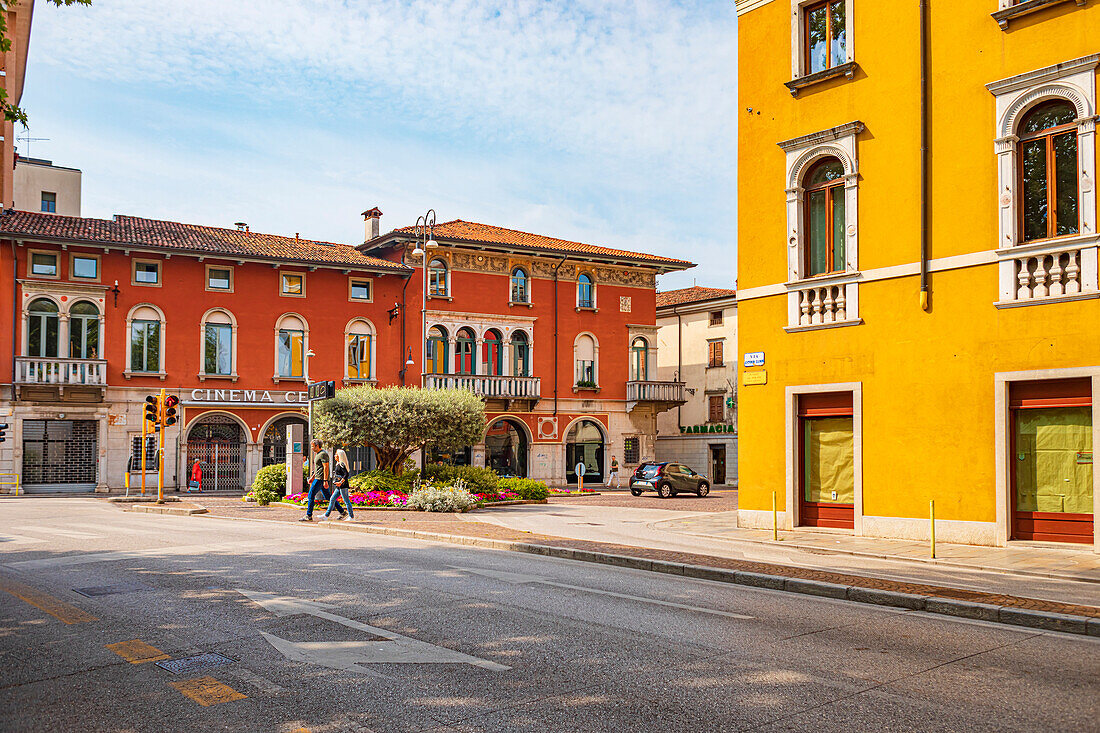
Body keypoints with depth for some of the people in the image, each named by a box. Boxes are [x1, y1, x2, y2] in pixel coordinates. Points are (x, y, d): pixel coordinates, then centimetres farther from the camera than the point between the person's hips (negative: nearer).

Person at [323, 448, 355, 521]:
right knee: (332, 499, 10)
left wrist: (341, 482, -24)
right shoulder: (338, 464, 16)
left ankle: (351, 516, 3)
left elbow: (346, 474, -21)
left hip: (343, 485, -10)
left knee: (346, 501, -4)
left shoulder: (342, 464, -13)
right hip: (339, 486, 10)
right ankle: (326, 515, 14)